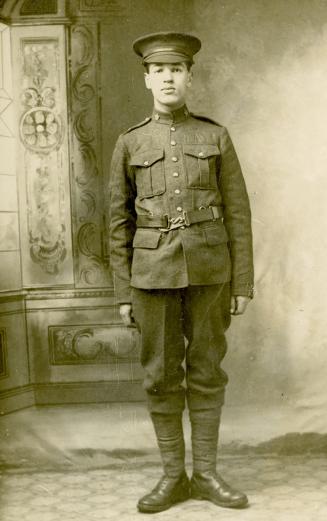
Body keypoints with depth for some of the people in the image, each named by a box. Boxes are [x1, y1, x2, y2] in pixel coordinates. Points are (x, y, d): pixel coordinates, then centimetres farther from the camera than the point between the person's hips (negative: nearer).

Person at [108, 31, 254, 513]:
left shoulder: (216, 137, 4)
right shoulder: (129, 144, 5)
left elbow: (238, 215, 3)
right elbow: (120, 224, 5)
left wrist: (243, 284, -2)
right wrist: (124, 293, 1)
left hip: (207, 271, 0)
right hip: (154, 273, 0)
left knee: (206, 372, 5)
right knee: (161, 376, 4)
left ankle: (206, 474, 17)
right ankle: (174, 477, 17)